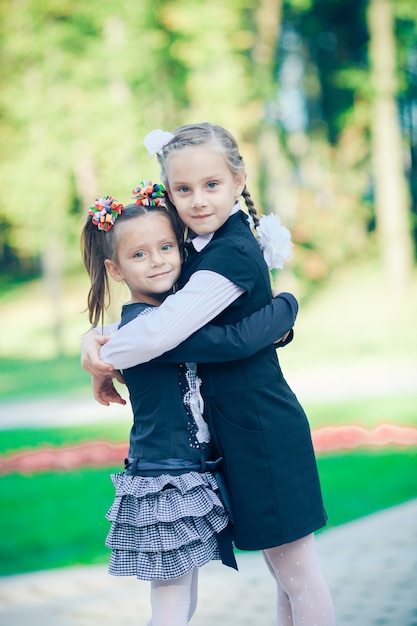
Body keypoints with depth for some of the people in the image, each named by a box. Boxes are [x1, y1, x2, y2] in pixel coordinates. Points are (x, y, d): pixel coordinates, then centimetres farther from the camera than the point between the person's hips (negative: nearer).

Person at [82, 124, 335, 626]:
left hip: (264, 430, -10)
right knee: (282, 568, 18)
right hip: (240, 432, 10)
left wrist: (103, 364, -9)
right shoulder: (204, 250, 10)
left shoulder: (231, 254, -20)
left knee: (296, 571, 2)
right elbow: (147, 312, 18)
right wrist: (98, 339, -1)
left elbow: (161, 332, -27)